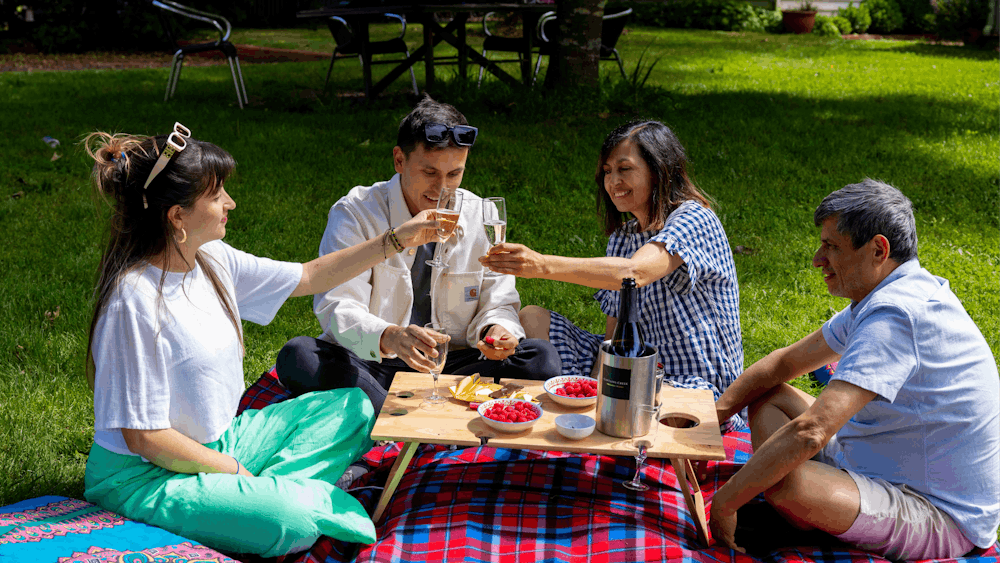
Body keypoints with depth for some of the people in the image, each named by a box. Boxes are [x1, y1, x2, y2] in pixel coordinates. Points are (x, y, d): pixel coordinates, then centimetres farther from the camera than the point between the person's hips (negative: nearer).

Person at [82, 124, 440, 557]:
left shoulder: (213, 261, -1)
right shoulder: (136, 301, -25)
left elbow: (308, 277, 12)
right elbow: (143, 437, -22)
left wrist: (395, 240, 9)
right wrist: (235, 470, -13)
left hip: (220, 443, 9)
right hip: (145, 475, -9)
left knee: (353, 409, 8)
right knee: (291, 525, -32)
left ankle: (268, 492, -8)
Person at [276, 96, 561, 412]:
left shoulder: (481, 218, 3)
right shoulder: (355, 213, -6)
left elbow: (498, 305, 7)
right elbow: (337, 308, -17)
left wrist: (495, 330, -19)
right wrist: (388, 337, -39)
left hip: (453, 367, 2)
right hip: (370, 368, -2)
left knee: (541, 357, -20)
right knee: (298, 355, -30)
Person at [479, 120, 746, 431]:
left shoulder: (695, 221, -14)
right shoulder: (621, 237, 11)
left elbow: (634, 272, -34)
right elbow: (614, 331, 6)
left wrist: (543, 265, -44)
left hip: (699, 385, -8)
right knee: (532, 319, -2)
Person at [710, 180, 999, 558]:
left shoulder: (894, 314, -29)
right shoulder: (884, 297, 5)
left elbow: (809, 434, -36)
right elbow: (785, 363, 12)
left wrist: (723, 503, -27)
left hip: (941, 518, -10)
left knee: (782, 481, -33)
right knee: (768, 398, 10)